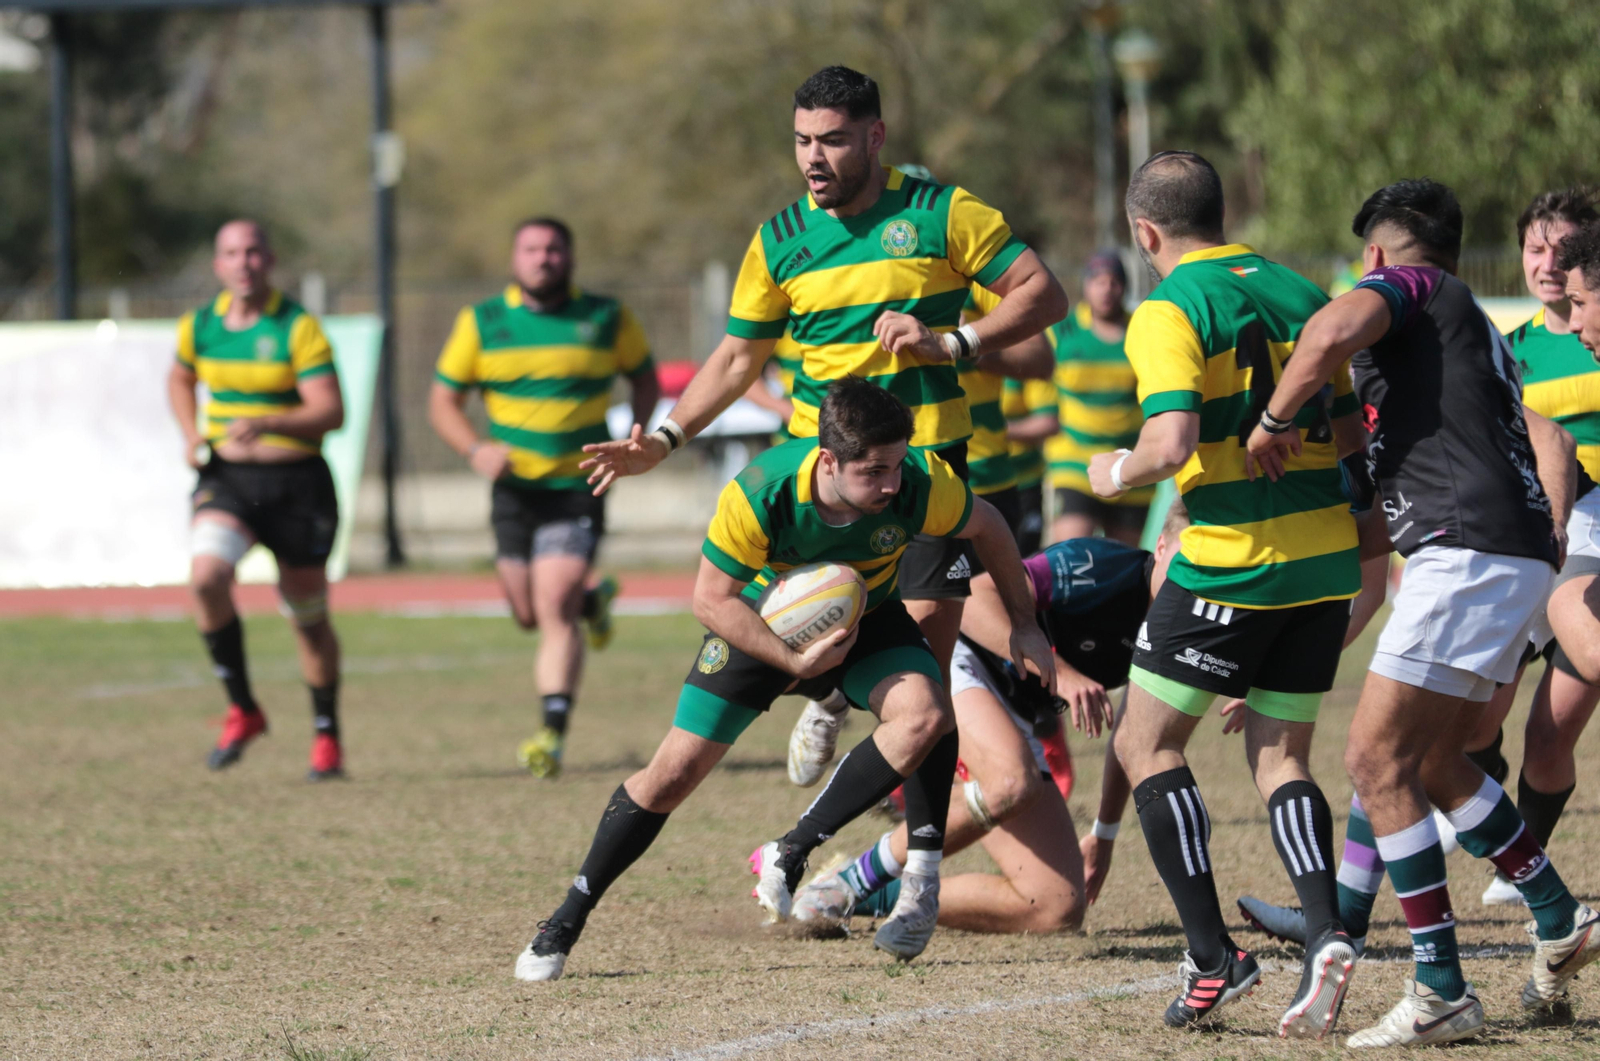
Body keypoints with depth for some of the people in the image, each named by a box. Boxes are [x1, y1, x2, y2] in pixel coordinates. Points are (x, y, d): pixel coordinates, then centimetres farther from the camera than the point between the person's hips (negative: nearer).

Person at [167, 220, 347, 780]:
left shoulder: (298, 328, -10)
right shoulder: (200, 325, 4)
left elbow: (330, 412, -16)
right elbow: (180, 380, 25)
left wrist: (266, 423, -31)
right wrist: (192, 435, 6)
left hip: (296, 485, -2)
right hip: (225, 479, 2)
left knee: (308, 616, 9)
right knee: (206, 576, -25)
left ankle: (327, 738, 30)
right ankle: (242, 710, -9)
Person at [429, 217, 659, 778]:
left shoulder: (606, 319, 0)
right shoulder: (481, 323, 1)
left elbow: (644, 377, 15)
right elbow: (443, 401, 5)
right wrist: (476, 449, -13)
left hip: (579, 486, -3)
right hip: (514, 488, 3)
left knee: (554, 610, -16)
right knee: (529, 615, 10)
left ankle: (554, 733, -17)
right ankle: (592, 600, 44)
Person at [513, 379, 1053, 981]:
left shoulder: (919, 486, -31)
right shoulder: (758, 495, -36)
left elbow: (987, 527, -9)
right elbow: (711, 598, -24)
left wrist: (1024, 625, -3)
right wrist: (795, 661, -31)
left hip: (865, 620, 2)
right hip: (763, 624, -2)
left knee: (926, 713, -28)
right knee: (675, 771, -6)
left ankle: (793, 853, -17)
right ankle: (565, 922, 11)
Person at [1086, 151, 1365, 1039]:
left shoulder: (1169, 311, -9)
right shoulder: (1299, 293, 11)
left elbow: (1173, 442, -21)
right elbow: (1350, 428, 12)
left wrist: (1118, 473, -1)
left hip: (1230, 565, -6)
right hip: (1323, 554, 6)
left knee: (1147, 743, 8)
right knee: (1280, 757, 14)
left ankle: (1212, 955, 0)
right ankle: (1324, 935, -8)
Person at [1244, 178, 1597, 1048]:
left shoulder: (1406, 284, 2)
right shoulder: (1475, 331, 29)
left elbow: (1336, 328, -20)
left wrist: (1273, 421, -9)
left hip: (1464, 552, -9)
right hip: (1516, 555, 9)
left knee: (1376, 757, -9)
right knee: (1432, 762, 20)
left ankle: (1442, 991, -13)